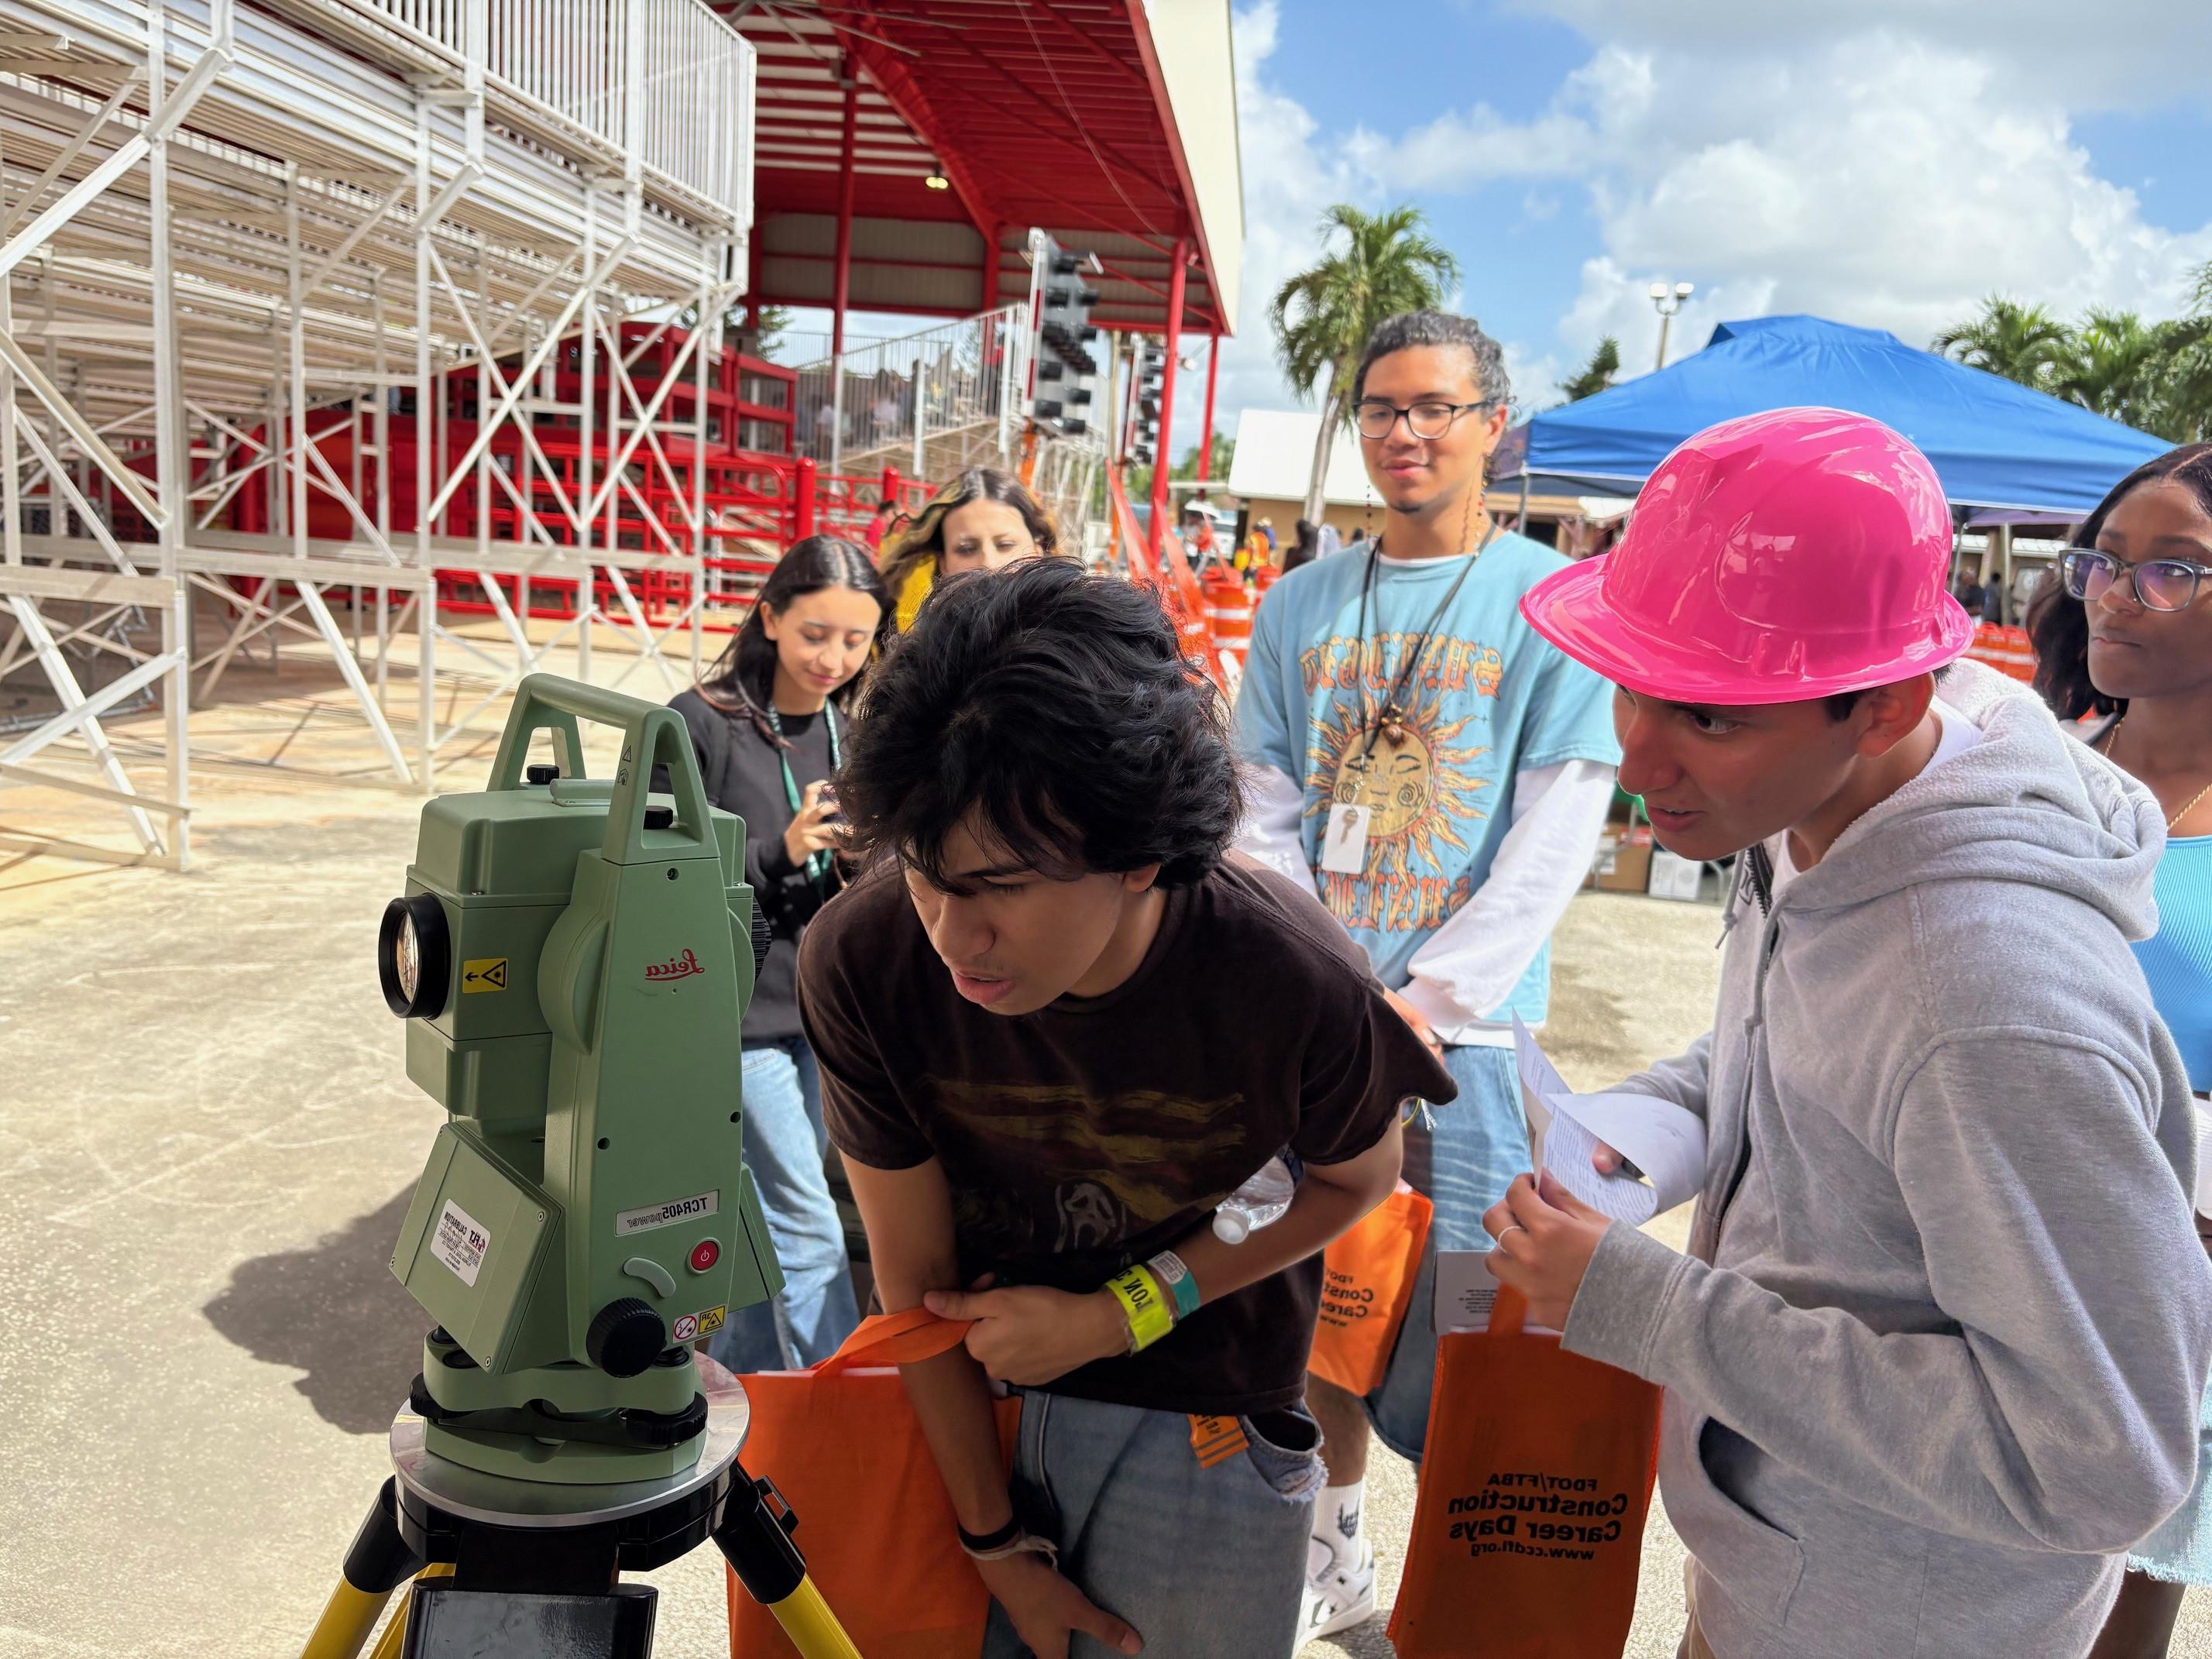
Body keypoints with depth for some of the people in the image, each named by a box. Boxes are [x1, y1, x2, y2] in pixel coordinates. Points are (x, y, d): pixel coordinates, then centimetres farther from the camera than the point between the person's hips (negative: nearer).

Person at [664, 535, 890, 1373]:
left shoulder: (854, 731, 6)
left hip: (820, 1009, 6)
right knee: (809, 1231, -3)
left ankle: (739, 1391, 36)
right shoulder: (701, 723, -12)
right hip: (739, 1008, -6)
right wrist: (779, 853, -23)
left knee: (768, 1218, 19)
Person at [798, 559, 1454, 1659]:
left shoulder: (1288, 981, -29)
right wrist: (995, 1540, -5)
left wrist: (1113, 1318, -14)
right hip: (957, 1397, 1)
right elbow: (913, 1271, -14)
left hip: (1199, 1429, -1)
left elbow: (1359, 1181, -7)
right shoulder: (860, 963, -26)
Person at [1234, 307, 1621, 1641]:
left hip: (1462, 1028, -4)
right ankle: (1336, 1556, 34)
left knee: (1451, 1330, 1)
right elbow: (1265, 818, 6)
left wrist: (1416, 1004, -13)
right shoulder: (1301, 607, 9)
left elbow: (1554, 844, -8)